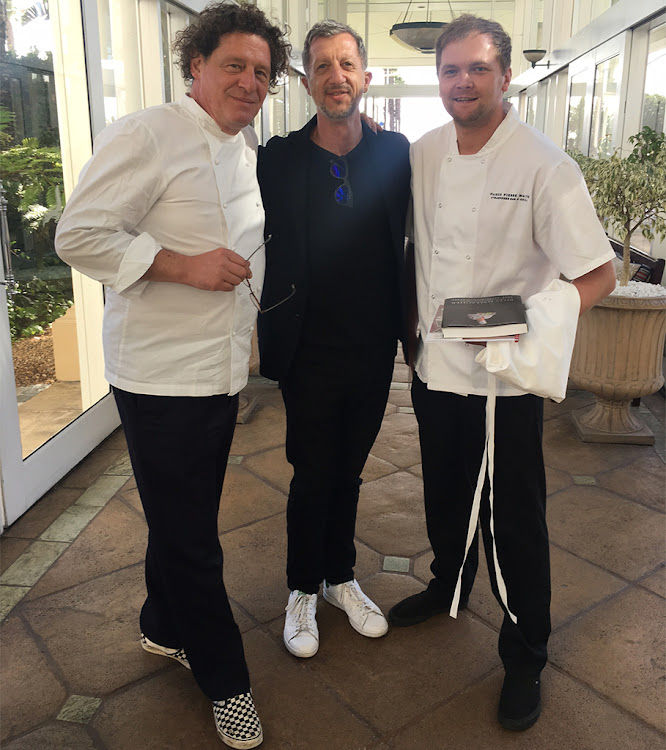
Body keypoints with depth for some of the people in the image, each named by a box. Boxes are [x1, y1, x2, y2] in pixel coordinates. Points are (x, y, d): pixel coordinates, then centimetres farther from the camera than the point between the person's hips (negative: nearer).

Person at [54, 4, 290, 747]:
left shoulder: (247, 149, 14)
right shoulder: (145, 135, -12)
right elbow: (79, 235, -16)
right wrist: (183, 265, -22)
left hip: (222, 370, 8)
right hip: (162, 375, -8)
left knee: (186, 521, 21)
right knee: (187, 535, 6)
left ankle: (164, 627, 45)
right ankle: (225, 679, 25)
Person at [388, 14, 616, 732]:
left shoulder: (543, 165, -14)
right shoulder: (422, 155, 2)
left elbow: (598, 275, -15)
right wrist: (415, 326, 7)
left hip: (505, 377, -5)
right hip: (435, 367, 5)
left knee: (514, 522, 6)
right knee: (444, 495, 22)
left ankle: (525, 657, 27)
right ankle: (448, 585, 49)